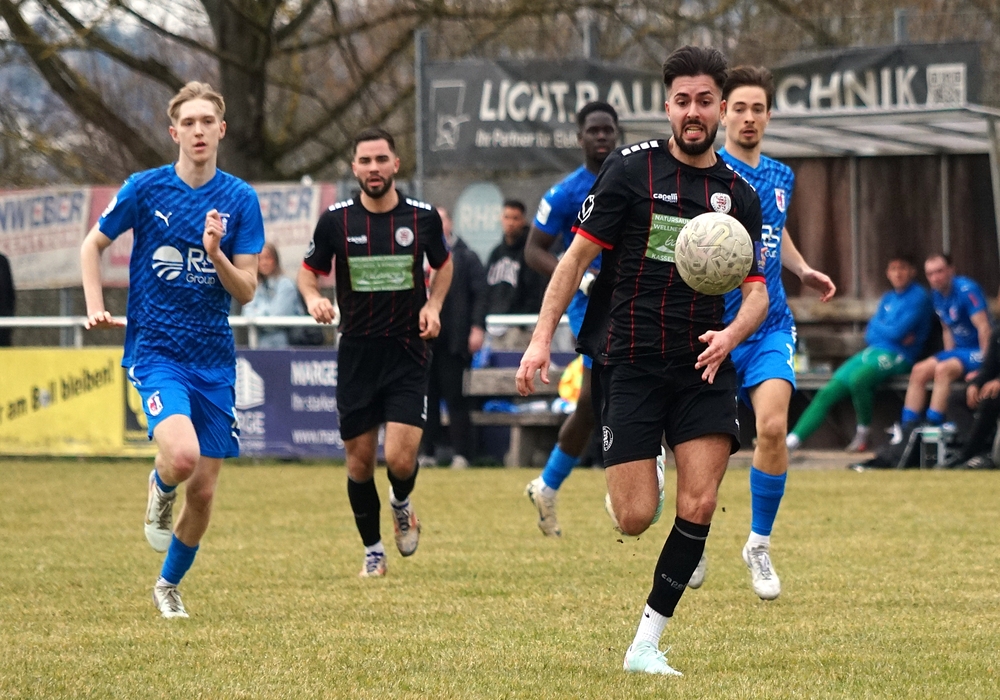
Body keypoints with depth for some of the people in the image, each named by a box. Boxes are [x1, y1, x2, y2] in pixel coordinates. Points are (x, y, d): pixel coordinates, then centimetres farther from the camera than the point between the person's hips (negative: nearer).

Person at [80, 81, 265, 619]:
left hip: (214, 360, 3)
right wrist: (96, 309, 0)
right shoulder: (145, 189, -5)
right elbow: (93, 245, 10)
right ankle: (160, 487, 9)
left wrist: (216, 253, -20)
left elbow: (245, 292, -2)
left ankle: (169, 584, 29)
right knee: (182, 454, -28)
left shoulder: (240, 200, 0)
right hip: (155, 350, -3)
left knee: (203, 490, 5)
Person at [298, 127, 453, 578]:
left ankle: (401, 504, 23)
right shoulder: (336, 220, -3)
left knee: (400, 460, -13)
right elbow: (309, 270, 10)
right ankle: (372, 550, 25)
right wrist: (313, 298, -12)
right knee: (359, 460, 5)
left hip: (408, 354, -1)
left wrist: (434, 305, -1)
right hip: (357, 355, 1)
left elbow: (443, 264, 17)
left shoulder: (423, 217, -2)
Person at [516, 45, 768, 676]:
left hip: (704, 366, 3)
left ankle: (646, 644, -1)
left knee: (699, 506, -12)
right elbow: (578, 255, 1)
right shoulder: (632, 169, -2)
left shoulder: (740, 195, 9)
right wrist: (542, 338, -7)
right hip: (632, 361, -3)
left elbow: (757, 291, 12)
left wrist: (731, 334, -11)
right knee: (636, 519, -8)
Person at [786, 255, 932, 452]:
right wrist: (888, 332, -7)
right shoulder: (888, 298, 21)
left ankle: (864, 432, -14)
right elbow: (870, 334, 14)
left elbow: (898, 333, -13)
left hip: (896, 355, -7)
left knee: (858, 378, -37)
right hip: (871, 352, 7)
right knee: (829, 391, -9)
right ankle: (793, 440, -14)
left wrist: (877, 326, 6)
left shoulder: (919, 297, -3)